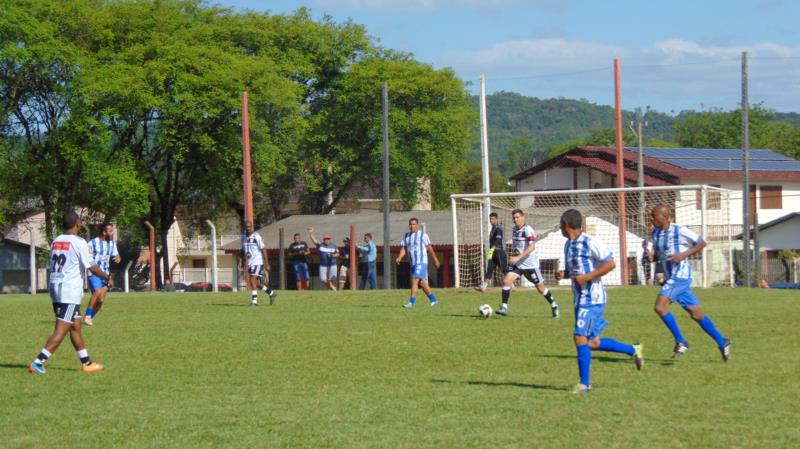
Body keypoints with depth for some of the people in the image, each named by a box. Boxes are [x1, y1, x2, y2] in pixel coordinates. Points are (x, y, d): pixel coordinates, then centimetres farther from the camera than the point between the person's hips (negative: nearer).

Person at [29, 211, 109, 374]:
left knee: (76, 326, 17)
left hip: (54, 287, 8)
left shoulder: (55, 241, 10)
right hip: (70, 291, -8)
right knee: (61, 330, -7)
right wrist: (108, 278, 4)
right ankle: (38, 362, -15)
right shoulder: (78, 242, -11)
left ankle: (86, 363, 24)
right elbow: (91, 267, -12)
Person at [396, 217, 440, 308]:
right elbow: (403, 249, 7)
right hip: (413, 263, 7)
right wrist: (399, 258, -11)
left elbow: (429, 248, 4)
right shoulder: (406, 236, 11)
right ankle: (433, 300, 24)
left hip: (421, 262, -7)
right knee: (422, 283, 11)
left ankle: (411, 302, -20)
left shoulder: (423, 235, -4)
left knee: (414, 281, -17)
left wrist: (435, 259, 11)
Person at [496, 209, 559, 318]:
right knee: (506, 280, -14)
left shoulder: (528, 230, -18)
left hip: (530, 264, -6)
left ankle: (554, 305, 26)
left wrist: (518, 257, -35)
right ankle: (504, 307, -12)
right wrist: (513, 257, 17)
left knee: (540, 287, 5)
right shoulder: (514, 229, 6)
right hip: (517, 264, 6)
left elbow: (532, 247, -28)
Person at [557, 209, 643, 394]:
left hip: (592, 298, -9)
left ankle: (584, 384, -8)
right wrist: (563, 274, 4)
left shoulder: (589, 242, -14)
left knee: (580, 337, -14)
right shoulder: (568, 245, 13)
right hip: (580, 298, 9)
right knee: (592, 342, 9)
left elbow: (610, 264, -16)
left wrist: (587, 277, -20)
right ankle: (633, 350, 24)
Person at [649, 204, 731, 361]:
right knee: (697, 314, 10)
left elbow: (702, 243, -4)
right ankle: (722, 342, 19)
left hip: (680, 276, -8)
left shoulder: (679, 230, -11)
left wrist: (684, 254, -16)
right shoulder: (655, 233, 10)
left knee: (660, 306, -19)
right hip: (670, 278, 8)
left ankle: (681, 342, -10)